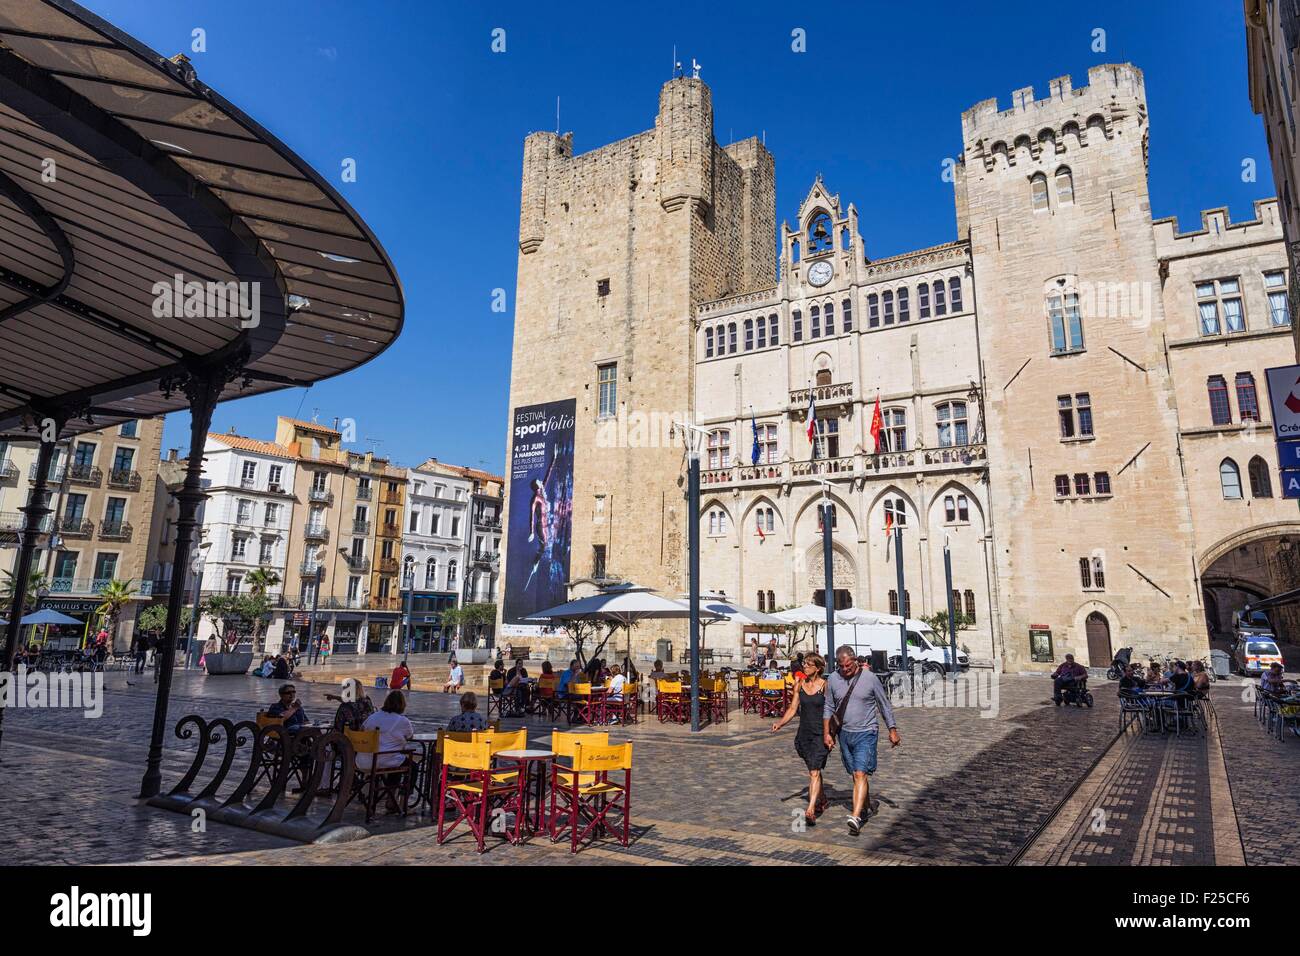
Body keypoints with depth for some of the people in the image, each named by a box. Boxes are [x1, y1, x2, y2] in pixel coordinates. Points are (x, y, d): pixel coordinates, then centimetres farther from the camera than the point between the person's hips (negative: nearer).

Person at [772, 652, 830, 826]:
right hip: (804, 733, 5)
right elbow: (793, 708, 6)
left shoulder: (825, 685, -9)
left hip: (820, 734, -5)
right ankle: (822, 799, 39)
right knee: (813, 770, 18)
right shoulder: (799, 685, 4)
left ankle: (810, 811, -15)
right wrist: (779, 723, -8)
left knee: (814, 772, -12)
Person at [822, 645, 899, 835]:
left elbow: (885, 705, 2)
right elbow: (828, 708, 7)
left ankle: (856, 817, -20)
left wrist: (893, 730, 4)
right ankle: (867, 806, 36)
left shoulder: (870, 678, -10)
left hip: (866, 733, -4)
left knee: (860, 774, -15)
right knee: (856, 774, 15)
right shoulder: (833, 679, -3)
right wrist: (826, 733, 4)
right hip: (844, 733, 4)